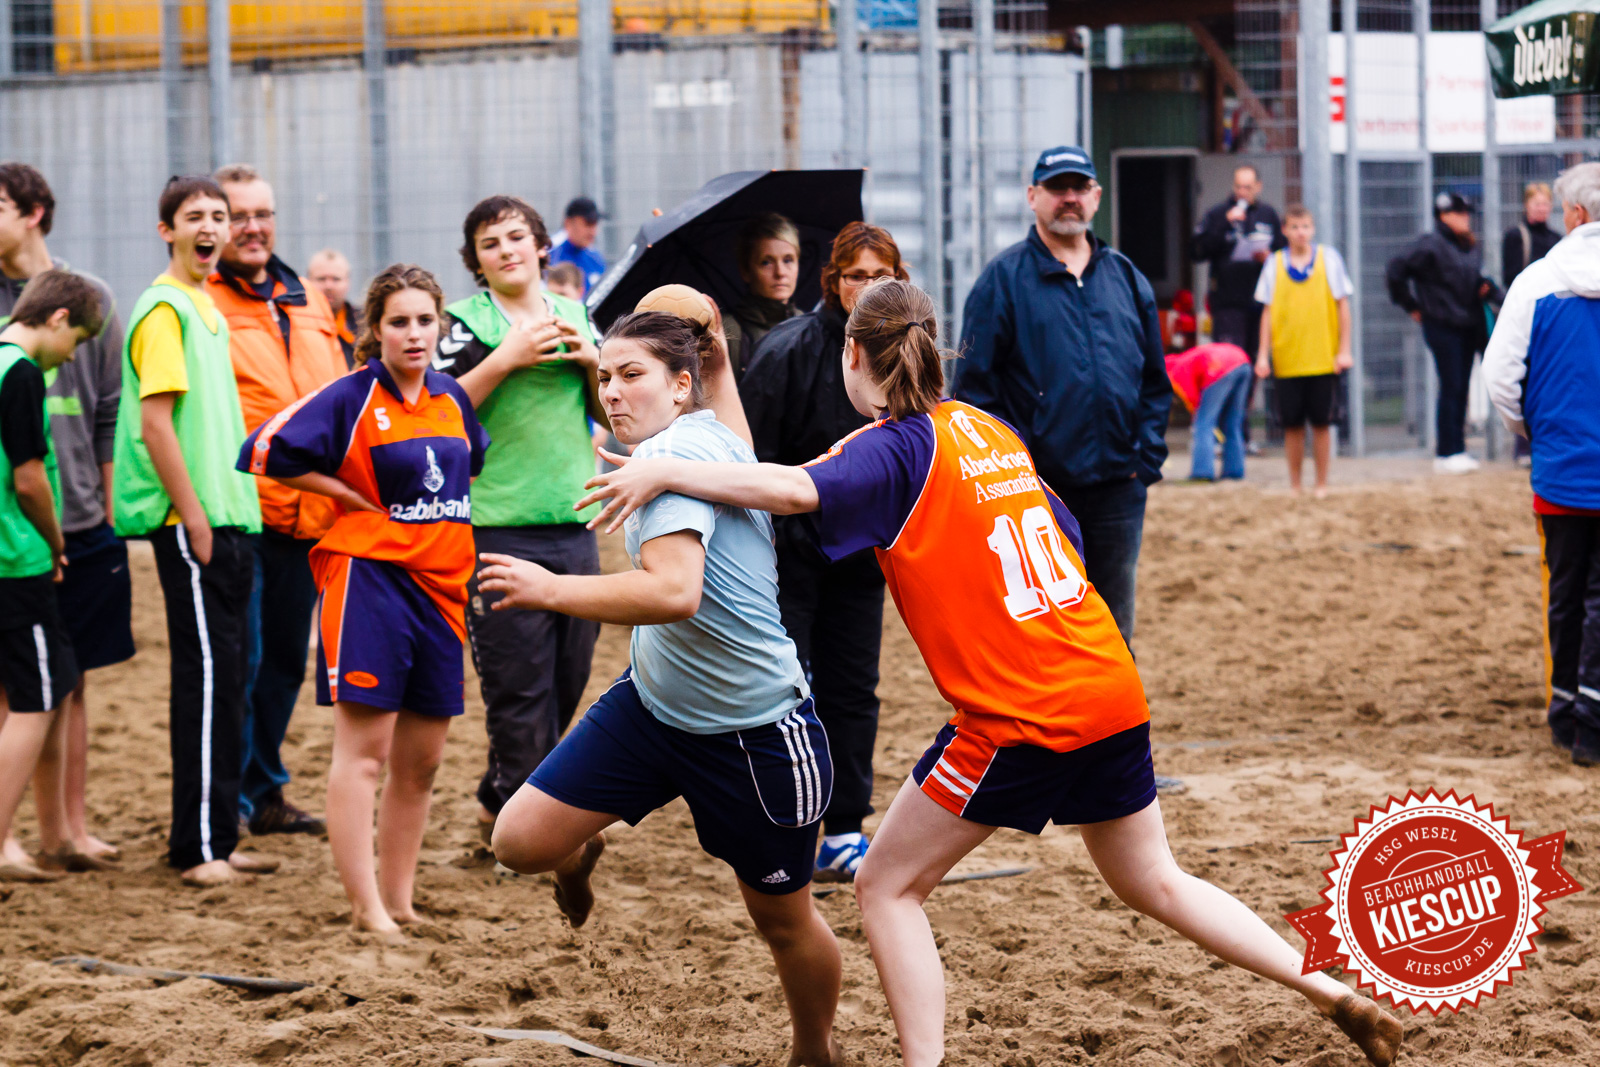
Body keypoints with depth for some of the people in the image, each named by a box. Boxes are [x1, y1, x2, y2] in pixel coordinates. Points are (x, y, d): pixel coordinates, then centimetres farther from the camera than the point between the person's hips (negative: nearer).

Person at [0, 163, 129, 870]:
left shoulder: (90, 298, 7)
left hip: (83, 521, 2)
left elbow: (111, 414, 10)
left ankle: (71, 827, 14)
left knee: (71, 680, 8)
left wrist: (110, 505, 7)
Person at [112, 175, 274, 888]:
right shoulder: (164, 308, -11)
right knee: (207, 674, -9)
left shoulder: (206, 307, 17)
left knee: (223, 676, 11)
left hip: (225, 516, 9)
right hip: (191, 521, -9)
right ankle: (198, 847, -6)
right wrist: (193, 516, -19)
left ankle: (215, 837, 16)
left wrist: (232, 511, 17)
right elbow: (155, 423, -17)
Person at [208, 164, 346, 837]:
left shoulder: (308, 303, 16)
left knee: (285, 657, 13)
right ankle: (227, 804, 1)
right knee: (238, 657, -6)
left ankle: (265, 793, 23)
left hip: (306, 512, 7)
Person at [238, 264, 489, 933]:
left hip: (441, 587, 7)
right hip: (368, 575, -7)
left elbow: (475, 460, 32)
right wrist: (354, 497, -9)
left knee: (421, 761, 11)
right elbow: (265, 451, -14)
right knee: (364, 748, -8)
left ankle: (398, 902, 21)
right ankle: (365, 909, -7)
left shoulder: (453, 399, 11)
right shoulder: (351, 397, -8)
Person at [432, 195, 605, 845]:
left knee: (566, 681, 10)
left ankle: (498, 804, 24)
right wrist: (508, 359, -18)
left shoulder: (574, 317, 13)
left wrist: (593, 363, -1)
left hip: (574, 524, 6)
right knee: (518, 688, -6)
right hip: (498, 529, -6)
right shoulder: (464, 325, -2)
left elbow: (612, 413, 17)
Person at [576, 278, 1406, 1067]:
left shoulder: (893, 448, -8)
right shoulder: (990, 429, 15)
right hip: (1110, 690, 7)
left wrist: (665, 474, -25)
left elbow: (799, 489, -27)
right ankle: (1336, 993, 23)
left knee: (887, 888, 4)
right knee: (1152, 881, 24)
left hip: (1019, 716, -7)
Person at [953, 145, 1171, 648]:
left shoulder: (1126, 278, 13)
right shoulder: (1003, 280, -1)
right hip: (1037, 493, -4)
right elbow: (974, 387, -5)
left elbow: (1155, 380, 15)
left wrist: (1147, 457, 4)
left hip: (1117, 489, 4)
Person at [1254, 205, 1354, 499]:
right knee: (1292, 425, 4)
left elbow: (1342, 306, 4)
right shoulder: (1275, 264, 5)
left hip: (1323, 360, -1)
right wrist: (1263, 355, 2)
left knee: (1321, 423, 3)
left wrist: (1344, 350, 0)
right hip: (1286, 361, 1)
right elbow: (1268, 312, 7)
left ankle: (1321, 485, 12)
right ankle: (1294, 486, 14)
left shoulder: (1329, 259, 2)